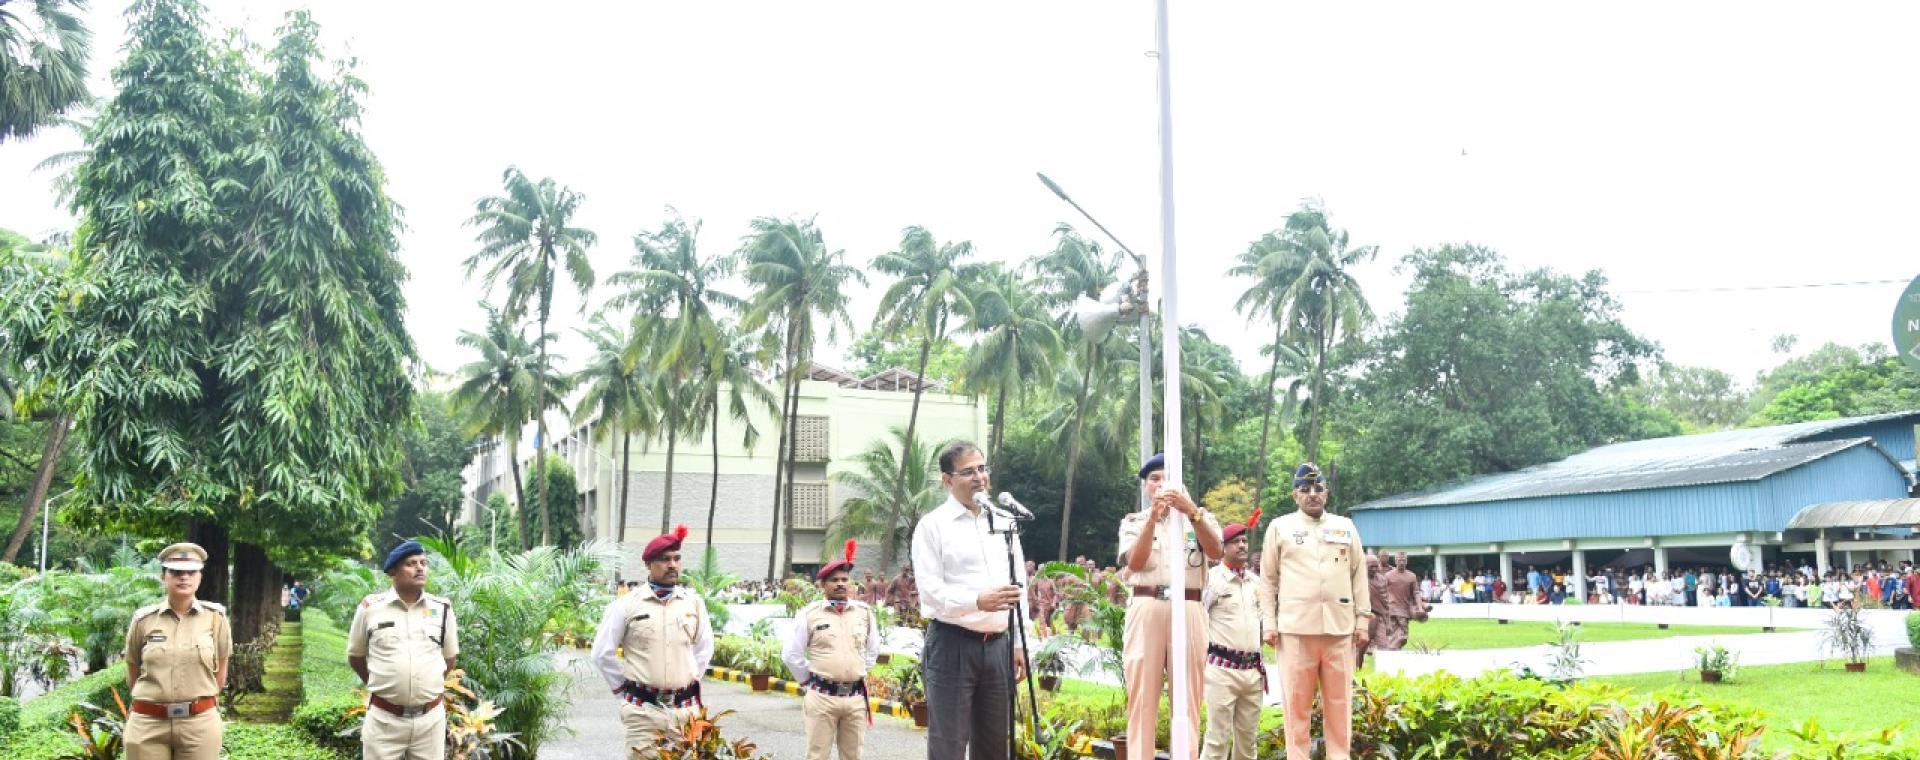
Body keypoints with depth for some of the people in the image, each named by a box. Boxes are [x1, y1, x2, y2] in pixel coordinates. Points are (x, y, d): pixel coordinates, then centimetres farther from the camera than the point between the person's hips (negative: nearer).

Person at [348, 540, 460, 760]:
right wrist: (378, 685, 13)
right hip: (383, 718, -2)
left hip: (430, 718, 2)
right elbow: (355, 656, 11)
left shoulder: (442, 608, 3)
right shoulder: (370, 607, -2)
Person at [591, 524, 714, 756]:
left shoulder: (694, 602, 6)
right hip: (643, 710, -3)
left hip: (685, 708, 3)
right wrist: (623, 687, 3)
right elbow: (602, 653, 2)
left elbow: (704, 648, 18)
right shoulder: (626, 605, -3)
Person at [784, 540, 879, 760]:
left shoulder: (865, 612, 6)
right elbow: (792, 655, 1)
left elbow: (873, 650, 20)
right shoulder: (809, 614, -4)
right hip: (822, 696, -3)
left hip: (856, 697, 3)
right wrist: (809, 681, 5)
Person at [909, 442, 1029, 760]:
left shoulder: (1003, 522, 13)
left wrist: (1019, 642, 10)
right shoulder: (932, 526, -4)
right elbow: (930, 591, -13)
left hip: (998, 645, 6)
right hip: (952, 645, -5)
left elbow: (1020, 585, 16)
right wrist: (978, 601, -29)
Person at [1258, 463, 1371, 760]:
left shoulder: (1346, 527, 13)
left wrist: (1362, 620, 6)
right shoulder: (1280, 527, 7)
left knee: (1340, 701, 5)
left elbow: (1359, 576, 13)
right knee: (1297, 701, 1)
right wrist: (1269, 623, -1)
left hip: (1340, 626, 2)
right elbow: (1268, 579, 6)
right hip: (1295, 626, -2)